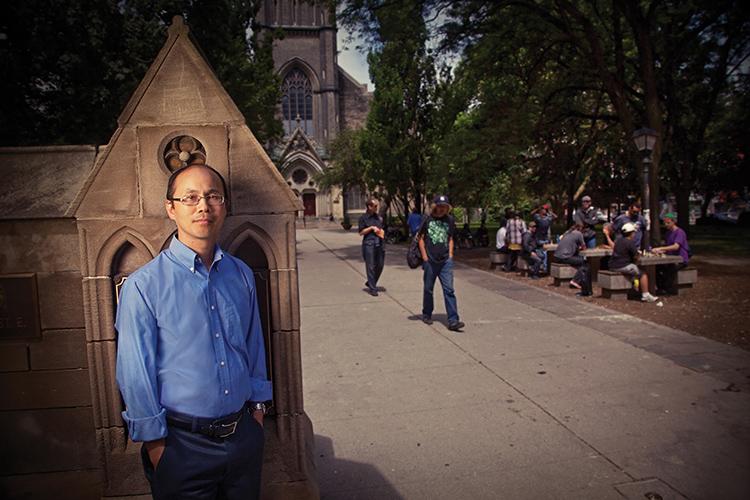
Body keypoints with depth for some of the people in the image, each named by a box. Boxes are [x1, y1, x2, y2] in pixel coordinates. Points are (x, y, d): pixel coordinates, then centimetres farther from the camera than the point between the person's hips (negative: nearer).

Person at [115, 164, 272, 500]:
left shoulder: (242, 275, 1)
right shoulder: (143, 286, -14)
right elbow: (135, 376, -10)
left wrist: (258, 407, 12)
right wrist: (155, 445, -7)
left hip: (245, 434, 5)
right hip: (182, 445, -4)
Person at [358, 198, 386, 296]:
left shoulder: (379, 216, 14)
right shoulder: (363, 217, -2)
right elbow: (361, 232, -5)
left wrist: (382, 231, 3)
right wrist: (371, 228, -13)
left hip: (380, 243, 6)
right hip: (369, 243, -6)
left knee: (380, 265, 8)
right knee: (370, 266, -2)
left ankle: (370, 283, 28)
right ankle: (372, 288, 6)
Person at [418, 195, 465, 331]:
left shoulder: (450, 220, 6)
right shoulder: (427, 219, -1)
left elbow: (451, 238, 14)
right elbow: (421, 238, 2)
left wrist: (450, 255, 5)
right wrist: (424, 257, -4)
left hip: (446, 261, 1)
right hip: (430, 260, -1)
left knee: (449, 290, -5)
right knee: (428, 289, 11)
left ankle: (453, 321, -7)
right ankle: (427, 314, 30)